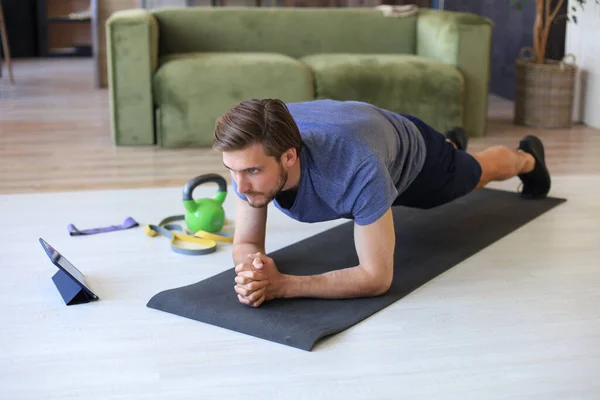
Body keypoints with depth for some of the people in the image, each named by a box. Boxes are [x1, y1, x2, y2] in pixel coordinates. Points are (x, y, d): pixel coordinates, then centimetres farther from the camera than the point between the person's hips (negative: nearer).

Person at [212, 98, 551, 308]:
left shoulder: (357, 167, -54)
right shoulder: (251, 153, -40)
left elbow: (377, 277, -47)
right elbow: (247, 243, -28)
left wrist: (283, 285, -57)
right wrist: (252, 269, -53)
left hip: (409, 147, -4)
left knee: (477, 172, 29)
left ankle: (527, 158, 65)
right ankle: (452, 143, 74)